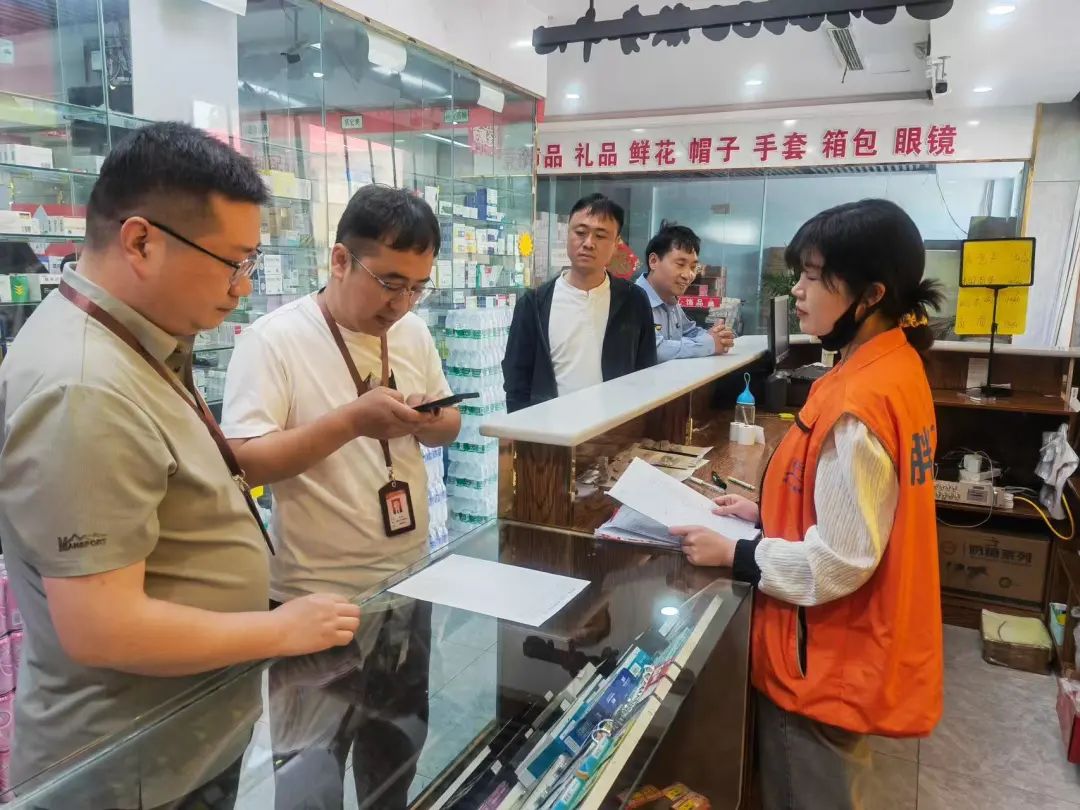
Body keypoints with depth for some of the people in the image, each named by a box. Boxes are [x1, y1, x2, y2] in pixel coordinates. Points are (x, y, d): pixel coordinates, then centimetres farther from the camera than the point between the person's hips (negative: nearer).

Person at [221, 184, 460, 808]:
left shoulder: (414, 332, 2)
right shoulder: (273, 339, -16)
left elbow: (449, 429, 10)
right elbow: (242, 461, -21)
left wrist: (427, 420, -13)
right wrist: (353, 419, -30)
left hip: (409, 580, 6)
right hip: (317, 597, -6)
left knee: (399, 750, 25)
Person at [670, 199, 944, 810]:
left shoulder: (857, 406, -30)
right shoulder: (898, 365, 2)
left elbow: (838, 562, -26)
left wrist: (732, 553, -16)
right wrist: (765, 512, 8)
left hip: (828, 662, -9)